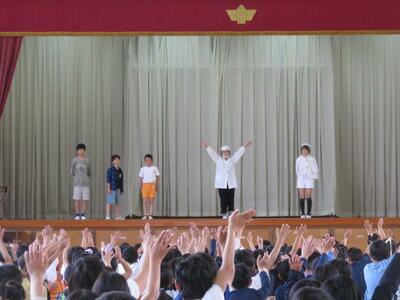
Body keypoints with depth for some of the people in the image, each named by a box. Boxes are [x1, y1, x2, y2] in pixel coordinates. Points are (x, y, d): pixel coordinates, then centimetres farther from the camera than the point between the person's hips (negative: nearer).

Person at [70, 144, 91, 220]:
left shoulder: (87, 161, 6)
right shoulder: (74, 161, 2)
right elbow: (72, 173, 7)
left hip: (85, 182, 1)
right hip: (77, 182, -1)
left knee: (85, 199, -1)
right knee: (77, 199, -3)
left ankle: (82, 214, 6)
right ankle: (77, 214, 3)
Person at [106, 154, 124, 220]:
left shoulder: (120, 170, 12)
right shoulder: (110, 169, -7)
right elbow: (108, 179, -10)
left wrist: (121, 189, 15)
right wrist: (108, 188, -15)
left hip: (118, 188, 6)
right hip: (112, 188, -6)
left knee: (117, 202, 9)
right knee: (110, 202, -4)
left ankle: (118, 216, 13)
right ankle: (108, 216, -2)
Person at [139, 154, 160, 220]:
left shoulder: (154, 168, 7)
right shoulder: (142, 169, 11)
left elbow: (158, 178, 7)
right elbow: (141, 178, 12)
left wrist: (157, 186, 0)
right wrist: (141, 187, 4)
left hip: (152, 185, -1)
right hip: (145, 185, 1)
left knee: (151, 200, -2)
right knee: (145, 200, -5)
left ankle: (150, 215, 2)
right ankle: (145, 215, -1)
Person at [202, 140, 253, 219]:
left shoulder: (232, 160, 11)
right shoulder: (218, 160, 9)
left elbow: (239, 152, 9)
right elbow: (212, 152, 3)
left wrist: (245, 147, 3)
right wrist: (207, 147, -7)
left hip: (231, 184, 1)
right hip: (221, 184, -1)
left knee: (231, 200, 1)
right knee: (223, 200, -2)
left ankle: (230, 214, 9)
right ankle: (224, 214, 4)